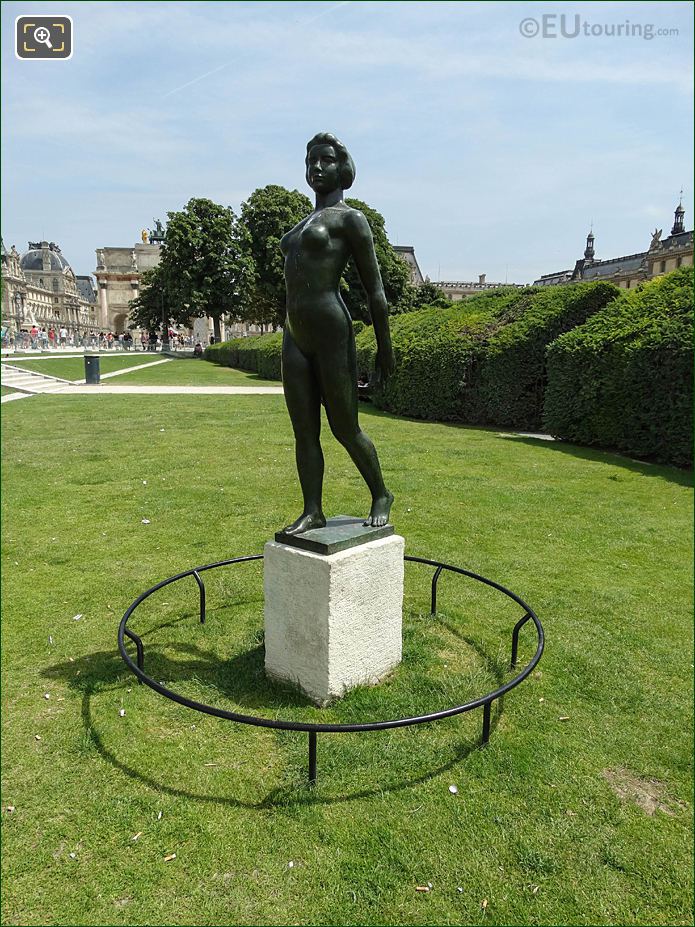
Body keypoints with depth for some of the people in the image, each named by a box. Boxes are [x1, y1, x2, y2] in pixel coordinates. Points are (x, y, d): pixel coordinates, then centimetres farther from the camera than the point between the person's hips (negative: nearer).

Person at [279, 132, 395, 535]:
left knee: (345, 429, 1)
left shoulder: (351, 219, -1)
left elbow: (375, 288, -4)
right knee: (304, 431, 5)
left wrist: (385, 348, -6)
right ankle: (313, 512, 12)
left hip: (333, 334, -8)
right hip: (295, 338, 8)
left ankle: (381, 495, 22)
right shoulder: (305, 225, 23)